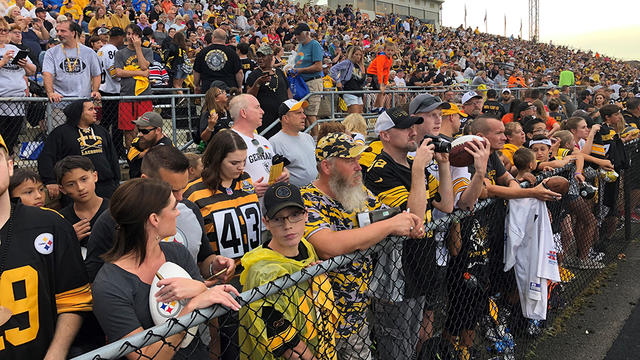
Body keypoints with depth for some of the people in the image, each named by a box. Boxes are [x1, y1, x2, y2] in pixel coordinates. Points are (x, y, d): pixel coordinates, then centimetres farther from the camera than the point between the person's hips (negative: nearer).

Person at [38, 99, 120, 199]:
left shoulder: (101, 131, 18)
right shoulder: (61, 132, 2)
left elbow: (113, 157, 21)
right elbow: (45, 158, -5)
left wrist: (117, 182, 15)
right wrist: (50, 182, -17)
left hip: (107, 185, 5)